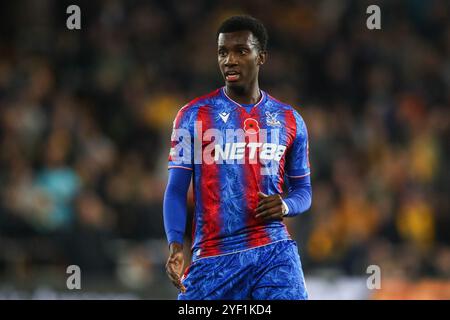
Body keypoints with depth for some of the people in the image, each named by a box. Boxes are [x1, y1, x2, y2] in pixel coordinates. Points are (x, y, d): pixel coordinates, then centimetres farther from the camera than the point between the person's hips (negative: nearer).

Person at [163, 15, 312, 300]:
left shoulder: (289, 120, 10)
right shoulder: (194, 116, 2)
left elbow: (303, 190, 17)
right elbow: (176, 190, -1)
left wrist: (286, 206, -7)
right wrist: (176, 245, -17)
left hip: (274, 253, 1)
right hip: (213, 256, -1)